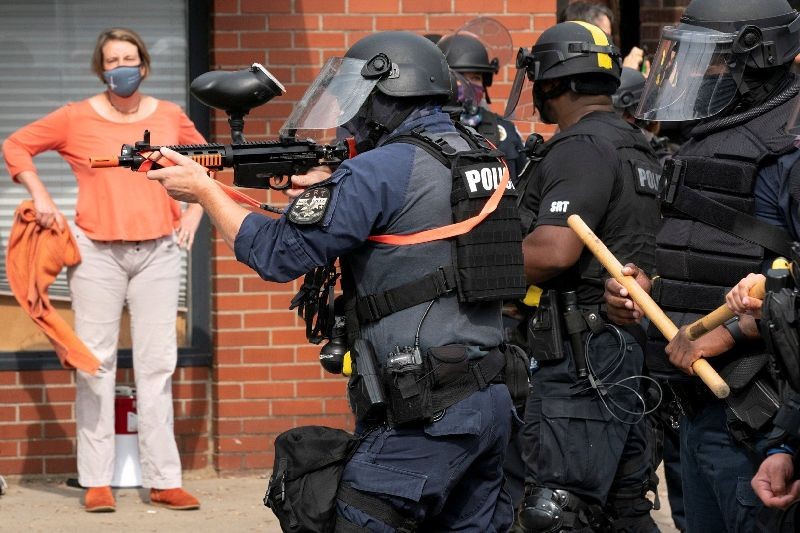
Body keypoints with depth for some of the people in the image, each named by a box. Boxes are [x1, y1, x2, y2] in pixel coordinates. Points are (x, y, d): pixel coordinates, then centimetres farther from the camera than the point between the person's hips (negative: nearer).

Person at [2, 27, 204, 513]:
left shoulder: (170, 117, 6)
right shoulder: (76, 119, 0)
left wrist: (195, 209, 10)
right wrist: (40, 196, -1)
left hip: (158, 251, 2)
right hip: (96, 251, -2)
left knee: (157, 363, 2)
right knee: (96, 363, 0)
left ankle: (164, 481, 5)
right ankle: (97, 482, 4)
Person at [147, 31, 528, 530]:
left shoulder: (385, 169, -11)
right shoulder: (481, 157, 14)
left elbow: (279, 253, -9)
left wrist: (203, 188, 3)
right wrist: (330, 192, 18)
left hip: (427, 413, -9)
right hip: (493, 402, 9)